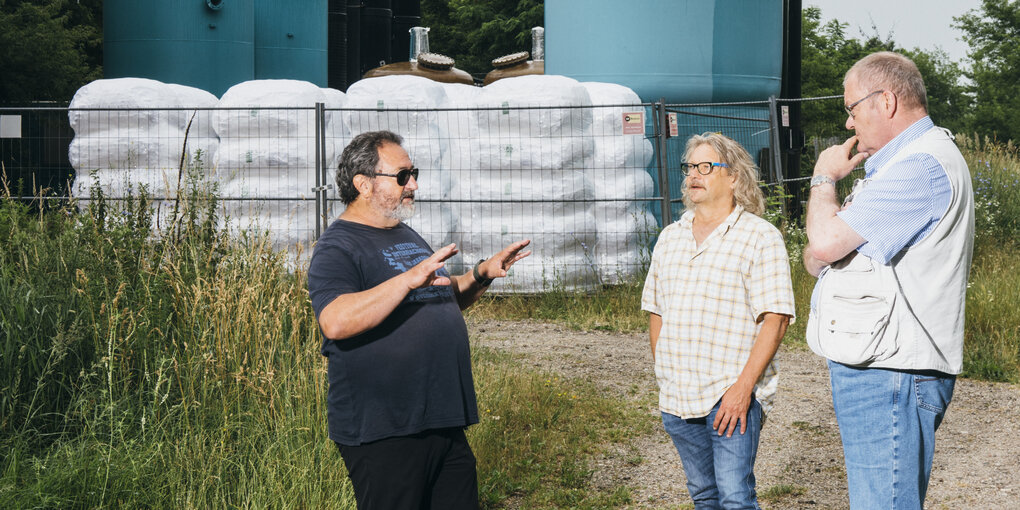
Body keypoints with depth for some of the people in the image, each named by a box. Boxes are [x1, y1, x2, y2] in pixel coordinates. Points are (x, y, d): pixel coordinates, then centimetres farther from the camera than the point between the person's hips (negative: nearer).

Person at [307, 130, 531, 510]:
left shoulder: (408, 237, 18)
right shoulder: (338, 247, -11)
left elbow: (444, 300, 30)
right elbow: (336, 322, -28)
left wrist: (481, 275, 12)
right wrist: (408, 279, -33)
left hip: (445, 422, 9)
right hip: (382, 433, -9)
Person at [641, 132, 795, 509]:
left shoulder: (760, 237, -5)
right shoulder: (670, 238, 14)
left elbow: (774, 319, -11)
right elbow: (655, 311, 20)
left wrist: (744, 386, -18)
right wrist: (663, 377, 11)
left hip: (732, 396, -6)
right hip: (677, 399, 6)